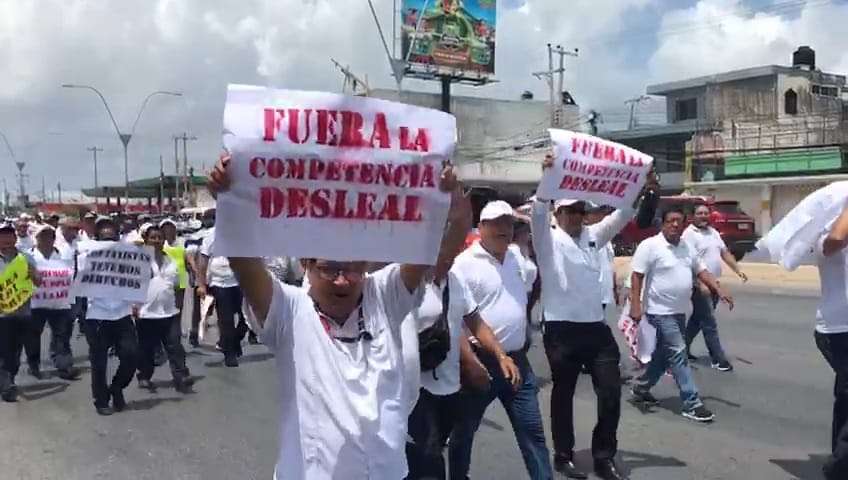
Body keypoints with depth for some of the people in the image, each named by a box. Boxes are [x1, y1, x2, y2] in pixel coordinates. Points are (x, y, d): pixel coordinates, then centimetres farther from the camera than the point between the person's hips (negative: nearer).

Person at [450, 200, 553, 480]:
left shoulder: (517, 255, 8)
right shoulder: (465, 263, -13)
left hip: (517, 360, 6)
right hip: (481, 361, -5)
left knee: (532, 430, 10)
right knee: (464, 431, 12)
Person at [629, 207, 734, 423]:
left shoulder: (686, 247, 10)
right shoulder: (650, 245, -13)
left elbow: (701, 271, 17)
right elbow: (636, 276, -16)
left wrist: (720, 291, 5)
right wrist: (636, 306, -22)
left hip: (679, 312, 8)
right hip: (661, 312, -8)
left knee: (664, 354, 15)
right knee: (678, 354, -9)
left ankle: (641, 388, 32)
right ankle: (692, 404, -5)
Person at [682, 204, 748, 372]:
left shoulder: (713, 232, 13)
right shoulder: (689, 234, -13)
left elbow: (725, 252, 16)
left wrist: (737, 270, 4)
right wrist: (701, 283, -28)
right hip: (701, 285, -8)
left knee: (698, 319, 16)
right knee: (709, 323, -4)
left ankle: (683, 349, 29)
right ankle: (718, 359, 1)